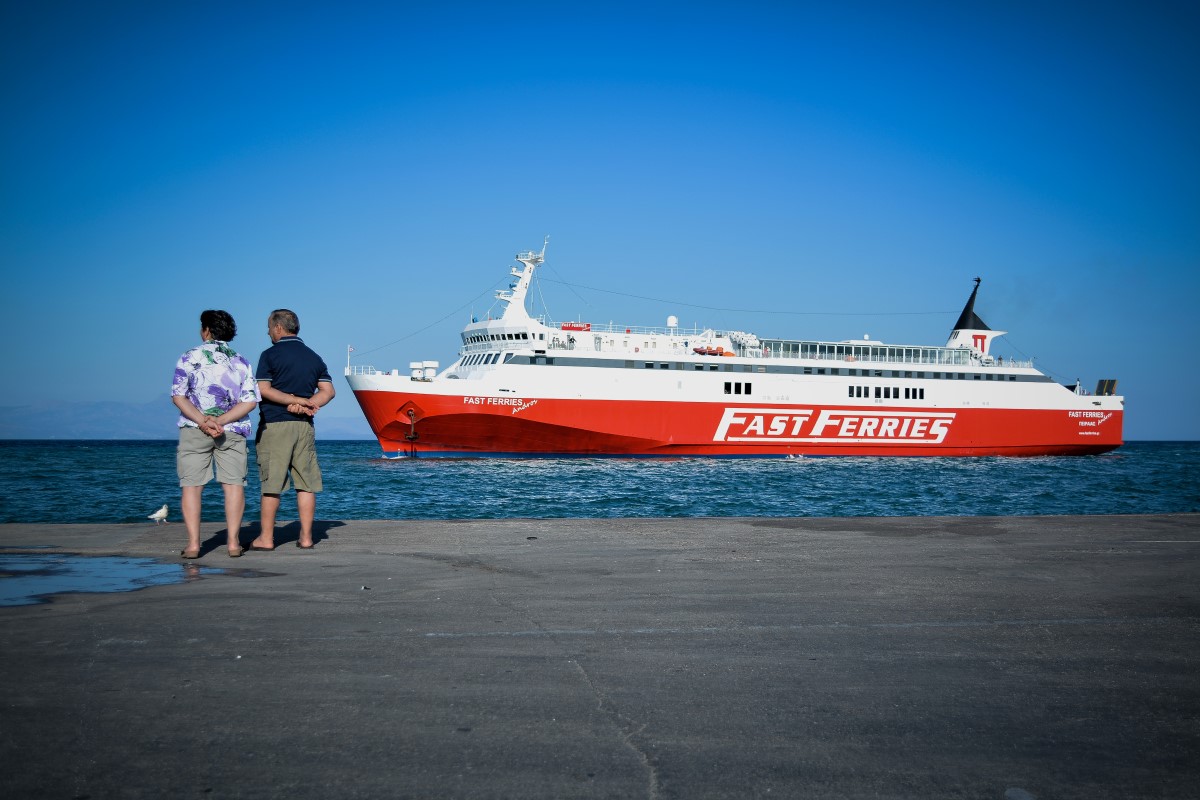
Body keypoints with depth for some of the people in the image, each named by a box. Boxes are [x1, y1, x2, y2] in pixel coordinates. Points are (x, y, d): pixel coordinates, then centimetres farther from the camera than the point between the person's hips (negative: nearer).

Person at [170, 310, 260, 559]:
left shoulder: (190, 357, 2)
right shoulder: (241, 362, 9)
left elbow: (178, 396, -7)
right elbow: (250, 402, -2)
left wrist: (203, 421, -14)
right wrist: (220, 422, -9)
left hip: (194, 429, -1)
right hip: (233, 432, 2)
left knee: (191, 485, 2)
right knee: (233, 484, 5)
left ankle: (193, 544, -5)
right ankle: (233, 542, -1)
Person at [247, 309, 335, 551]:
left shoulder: (271, 354, -3)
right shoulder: (314, 357, 13)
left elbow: (263, 389, -11)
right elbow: (328, 391, 6)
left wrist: (299, 401, -9)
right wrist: (305, 404, -6)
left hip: (274, 424, -4)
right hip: (304, 426, 4)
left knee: (271, 484, 0)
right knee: (306, 483, 5)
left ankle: (266, 538, 3)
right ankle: (306, 537, 5)